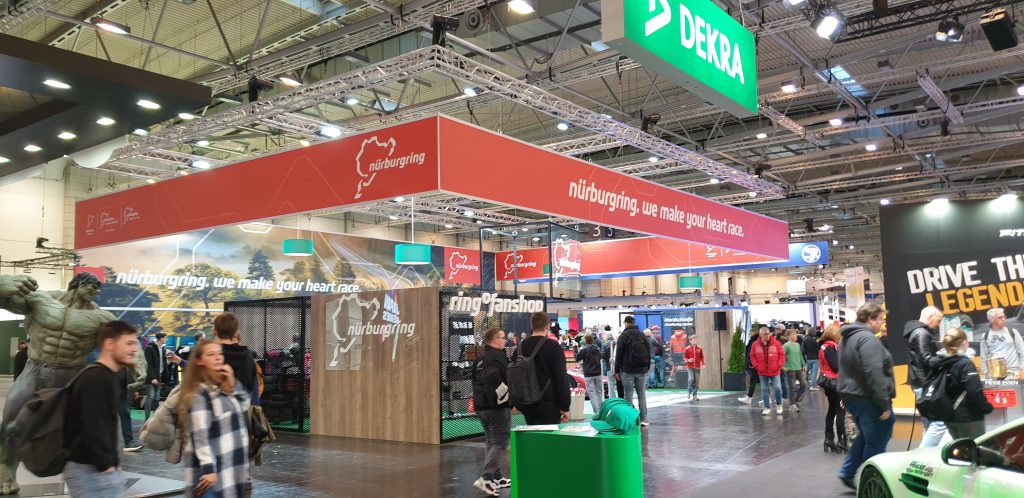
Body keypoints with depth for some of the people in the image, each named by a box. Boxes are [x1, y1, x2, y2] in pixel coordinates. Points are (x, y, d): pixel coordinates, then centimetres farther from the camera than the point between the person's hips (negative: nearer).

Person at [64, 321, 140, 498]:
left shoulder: (105, 376, 15)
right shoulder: (95, 378, -16)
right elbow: (93, 427, -23)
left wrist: (110, 460, 14)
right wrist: (106, 465, -20)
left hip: (97, 468, 10)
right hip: (91, 470, -10)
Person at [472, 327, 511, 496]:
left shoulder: (480, 359, 14)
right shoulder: (498, 357, -15)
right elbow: (494, 380, -29)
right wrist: (505, 398, -17)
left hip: (482, 406, 9)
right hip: (498, 408, -9)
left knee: (492, 442, 16)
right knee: (500, 443, -5)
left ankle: (496, 477, 22)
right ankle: (486, 479, -12)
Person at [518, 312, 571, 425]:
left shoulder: (521, 347, 7)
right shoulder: (553, 347, -10)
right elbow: (562, 379, -11)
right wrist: (565, 407, -7)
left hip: (527, 406, 6)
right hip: (548, 405, -6)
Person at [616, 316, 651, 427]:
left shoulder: (623, 336, -4)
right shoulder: (643, 336, 11)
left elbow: (619, 355, -6)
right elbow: (649, 354, 13)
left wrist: (617, 371, -1)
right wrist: (647, 368, 17)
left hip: (627, 371, -4)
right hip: (642, 371, 4)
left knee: (628, 395, -1)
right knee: (642, 394, 8)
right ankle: (643, 419, 7)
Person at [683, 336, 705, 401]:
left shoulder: (700, 348, 5)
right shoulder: (687, 349, -1)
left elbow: (702, 357, 12)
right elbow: (684, 357, 2)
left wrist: (703, 364, -2)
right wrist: (688, 360, -17)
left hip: (697, 367, 3)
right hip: (690, 367, -3)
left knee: (696, 382, 2)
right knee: (691, 379, -17)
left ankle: (694, 395, 12)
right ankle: (689, 392, 8)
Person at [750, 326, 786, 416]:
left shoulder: (776, 343, -6)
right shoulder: (755, 345, -2)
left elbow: (782, 355, -2)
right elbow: (752, 356, 6)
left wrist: (779, 365, -10)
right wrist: (757, 366, -4)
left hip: (774, 371, -2)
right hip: (762, 372, 2)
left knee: (777, 388, -5)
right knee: (764, 389, 6)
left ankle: (779, 405, 19)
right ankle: (767, 407, 16)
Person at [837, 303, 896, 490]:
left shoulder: (848, 338, 13)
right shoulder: (868, 339, -19)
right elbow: (874, 374, -26)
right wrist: (884, 404, -22)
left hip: (851, 395, 10)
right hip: (867, 399, -10)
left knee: (865, 438, 22)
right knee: (875, 443, 2)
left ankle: (848, 473, 21)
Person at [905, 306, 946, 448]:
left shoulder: (918, 332, 19)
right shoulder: (922, 333, -14)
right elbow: (927, 360, -21)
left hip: (922, 384, 11)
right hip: (925, 384, -11)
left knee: (930, 424, 11)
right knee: (939, 422, -12)